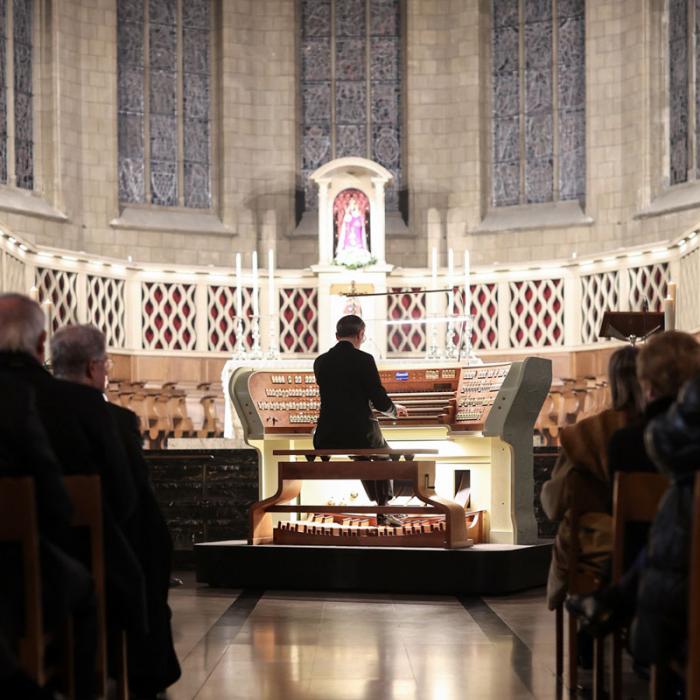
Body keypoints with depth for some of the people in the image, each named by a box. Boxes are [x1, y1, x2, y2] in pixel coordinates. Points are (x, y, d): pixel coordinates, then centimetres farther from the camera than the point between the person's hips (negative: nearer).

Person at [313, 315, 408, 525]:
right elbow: (380, 402, -9)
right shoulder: (364, 360, -9)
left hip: (327, 439, 4)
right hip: (359, 435, -4)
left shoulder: (320, 362, 5)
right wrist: (395, 410, 17)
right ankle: (383, 511, 26)